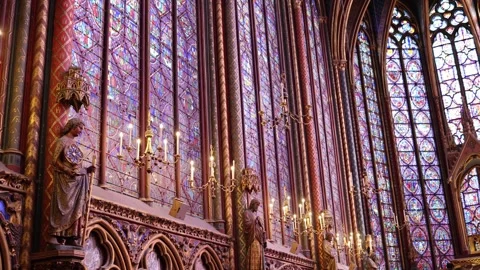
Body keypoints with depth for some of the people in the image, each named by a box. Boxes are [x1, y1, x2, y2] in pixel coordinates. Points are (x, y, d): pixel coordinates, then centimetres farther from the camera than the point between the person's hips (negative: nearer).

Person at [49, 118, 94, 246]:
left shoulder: (75, 144, 20)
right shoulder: (62, 141, 1)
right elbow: (55, 161, -8)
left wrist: (87, 170, 2)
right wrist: (68, 171, -20)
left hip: (77, 180, 6)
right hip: (65, 178, -6)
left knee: (76, 208, -1)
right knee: (64, 206, -11)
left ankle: (71, 237, -2)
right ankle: (57, 235, -11)